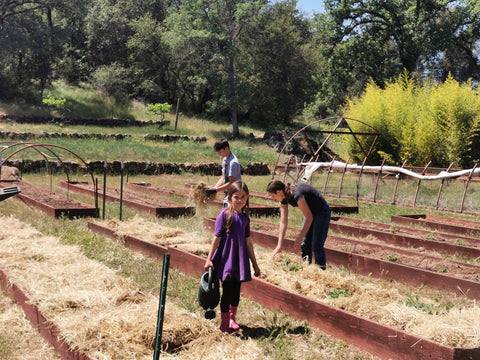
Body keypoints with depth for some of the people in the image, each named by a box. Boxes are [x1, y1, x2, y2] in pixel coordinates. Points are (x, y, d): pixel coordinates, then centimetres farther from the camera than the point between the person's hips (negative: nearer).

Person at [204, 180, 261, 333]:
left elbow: (248, 241, 14)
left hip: (240, 260, 5)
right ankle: (225, 323, 11)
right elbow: (216, 237, -8)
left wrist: (254, 263, 17)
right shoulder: (224, 214, -8)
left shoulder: (245, 217, 7)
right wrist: (209, 259, -10)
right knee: (227, 290, -2)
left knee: (237, 289, 13)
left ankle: (232, 318, 31)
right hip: (226, 258, -5)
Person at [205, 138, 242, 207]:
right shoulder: (225, 159, 10)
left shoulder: (233, 162, -20)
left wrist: (215, 190, -22)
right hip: (226, 198, 10)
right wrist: (213, 188, 2)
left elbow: (231, 183, -22)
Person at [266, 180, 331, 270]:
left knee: (317, 245, -12)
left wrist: (300, 237, -20)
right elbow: (283, 222, -8)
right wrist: (279, 246, -11)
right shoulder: (284, 199, -10)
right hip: (310, 212, 8)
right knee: (305, 245, 6)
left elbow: (309, 218, -26)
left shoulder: (297, 194, -34)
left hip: (322, 212, -8)